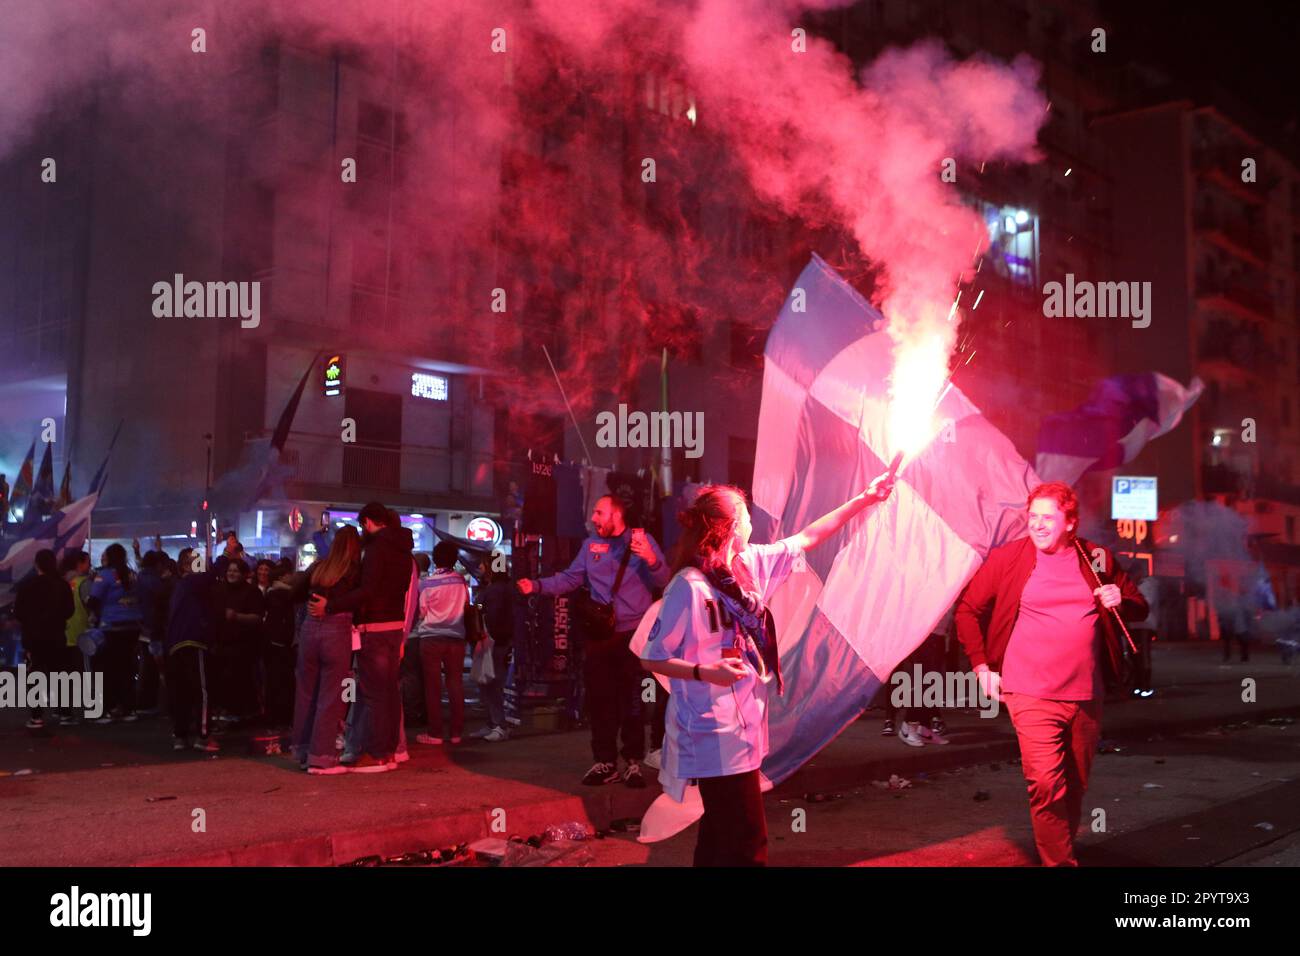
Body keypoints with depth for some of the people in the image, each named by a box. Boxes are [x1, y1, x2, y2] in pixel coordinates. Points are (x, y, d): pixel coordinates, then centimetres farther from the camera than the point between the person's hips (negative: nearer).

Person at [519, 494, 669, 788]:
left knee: (632, 701, 2)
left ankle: (634, 762, 11)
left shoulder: (643, 540, -2)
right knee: (599, 699, 7)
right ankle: (605, 762, 16)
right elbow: (569, 578, 8)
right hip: (599, 634, 4)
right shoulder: (590, 545, 10)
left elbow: (662, 582, -11)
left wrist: (651, 559, -30)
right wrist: (537, 585, -5)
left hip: (633, 634, -4)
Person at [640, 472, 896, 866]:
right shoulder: (689, 586, -20)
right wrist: (704, 671, -27)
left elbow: (806, 539, 15)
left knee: (722, 833, 20)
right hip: (714, 734, -9)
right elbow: (651, 658, -14)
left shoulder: (750, 563, 3)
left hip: (741, 726, 9)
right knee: (747, 844, -6)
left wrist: (863, 500, 15)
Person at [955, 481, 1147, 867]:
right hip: (1031, 695, -3)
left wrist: (1120, 601, -7)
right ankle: (1060, 862, -3)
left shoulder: (1097, 559, 5)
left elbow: (1138, 607, 17)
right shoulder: (1008, 557, -3)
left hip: (1086, 695, 4)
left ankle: (1063, 849, 32)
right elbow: (968, 609, 4)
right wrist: (981, 666, -2)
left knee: (1075, 786, 14)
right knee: (1046, 783, -15)